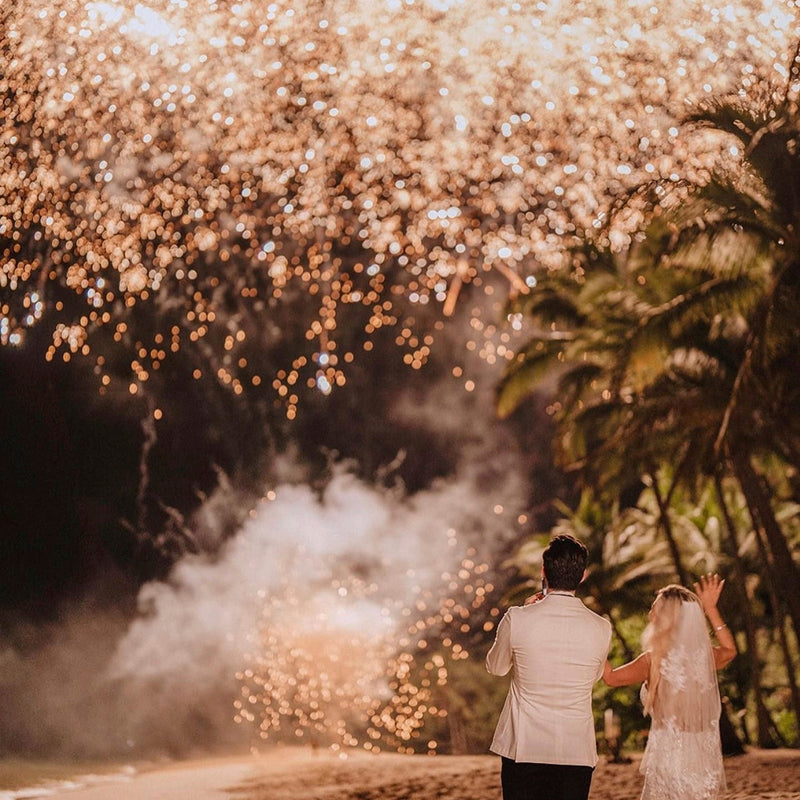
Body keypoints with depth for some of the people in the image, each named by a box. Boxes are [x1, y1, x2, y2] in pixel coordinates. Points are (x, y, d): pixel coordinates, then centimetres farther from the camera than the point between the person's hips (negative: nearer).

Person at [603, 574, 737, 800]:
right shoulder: (705, 657, 2)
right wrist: (710, 609, 25)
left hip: (669, 758, -5)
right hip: (704, 761, 5)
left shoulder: (654, 660, -12)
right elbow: (730, 650, 25)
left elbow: (610, 677, 1)